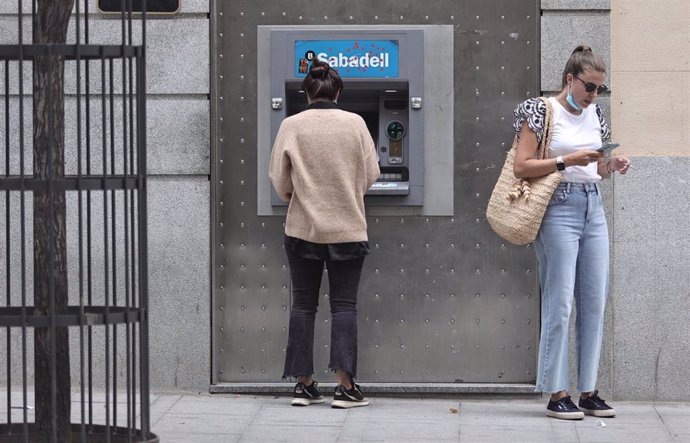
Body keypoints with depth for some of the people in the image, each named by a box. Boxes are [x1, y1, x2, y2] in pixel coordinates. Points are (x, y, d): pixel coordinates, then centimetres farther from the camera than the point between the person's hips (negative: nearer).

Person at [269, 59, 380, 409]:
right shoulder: (355, 124, -6)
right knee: (344, 304, 3)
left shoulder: (291, 126, -6)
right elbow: (371, 173, 1)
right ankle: (345, 386, -3)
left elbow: (279, 180, -1)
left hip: (303, 228, 1)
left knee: (303, 304, 9)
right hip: (348, 228, -1)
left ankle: (304, 385, 10)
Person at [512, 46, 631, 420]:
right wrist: (567, 160, -19)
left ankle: (588, 391, 11)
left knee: (594, 303, 5)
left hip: (593, 210, 7)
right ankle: (557, 394, -3)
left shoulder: (594, 115, 14)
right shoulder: (542, 111, -5)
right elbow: (521, 167, -11)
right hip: (559, 209, -7)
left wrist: (613, 166, 0)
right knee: (560, 303, -7)